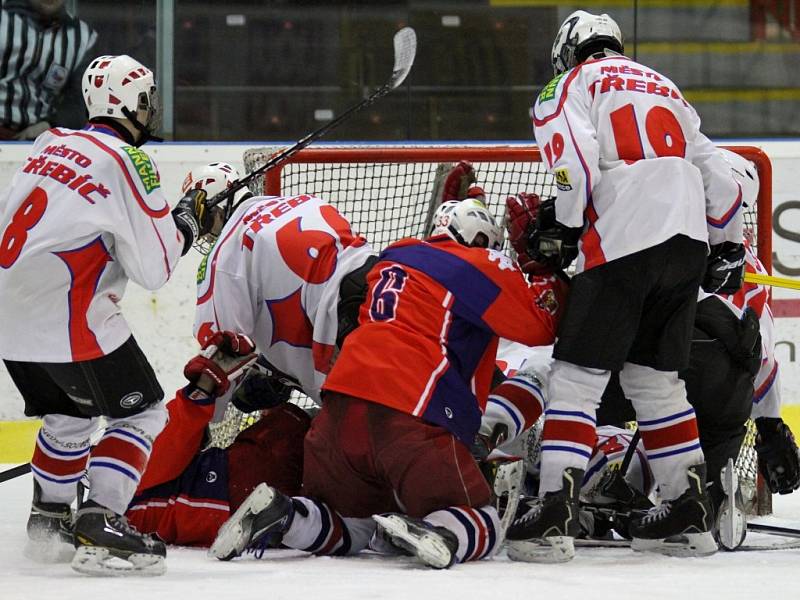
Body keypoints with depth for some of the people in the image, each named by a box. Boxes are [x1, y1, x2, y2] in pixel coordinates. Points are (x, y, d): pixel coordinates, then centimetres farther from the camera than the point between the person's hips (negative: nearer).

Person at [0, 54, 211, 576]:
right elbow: (153, 267, -10)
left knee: (69, 412, 27)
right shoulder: (128, 162, -10)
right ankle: (101, 524, -14)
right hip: (67, 317, -8)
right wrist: (188, 221, 6)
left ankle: (49, 515, 37)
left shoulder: (51, 144, 13)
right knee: (141, 412, 1)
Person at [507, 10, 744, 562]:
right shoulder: (665, 89, 28)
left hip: (624, 244, -6)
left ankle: (556, 513, -16)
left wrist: (561, 227, -1)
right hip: (688, 244, 6)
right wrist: (728, 248, 32)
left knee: (578, 376, -6)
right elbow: (717, 175, 26)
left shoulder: (572, 85, 9)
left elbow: (578, 161, -11)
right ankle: (691, 511, 15)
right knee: (656, 379, 17)